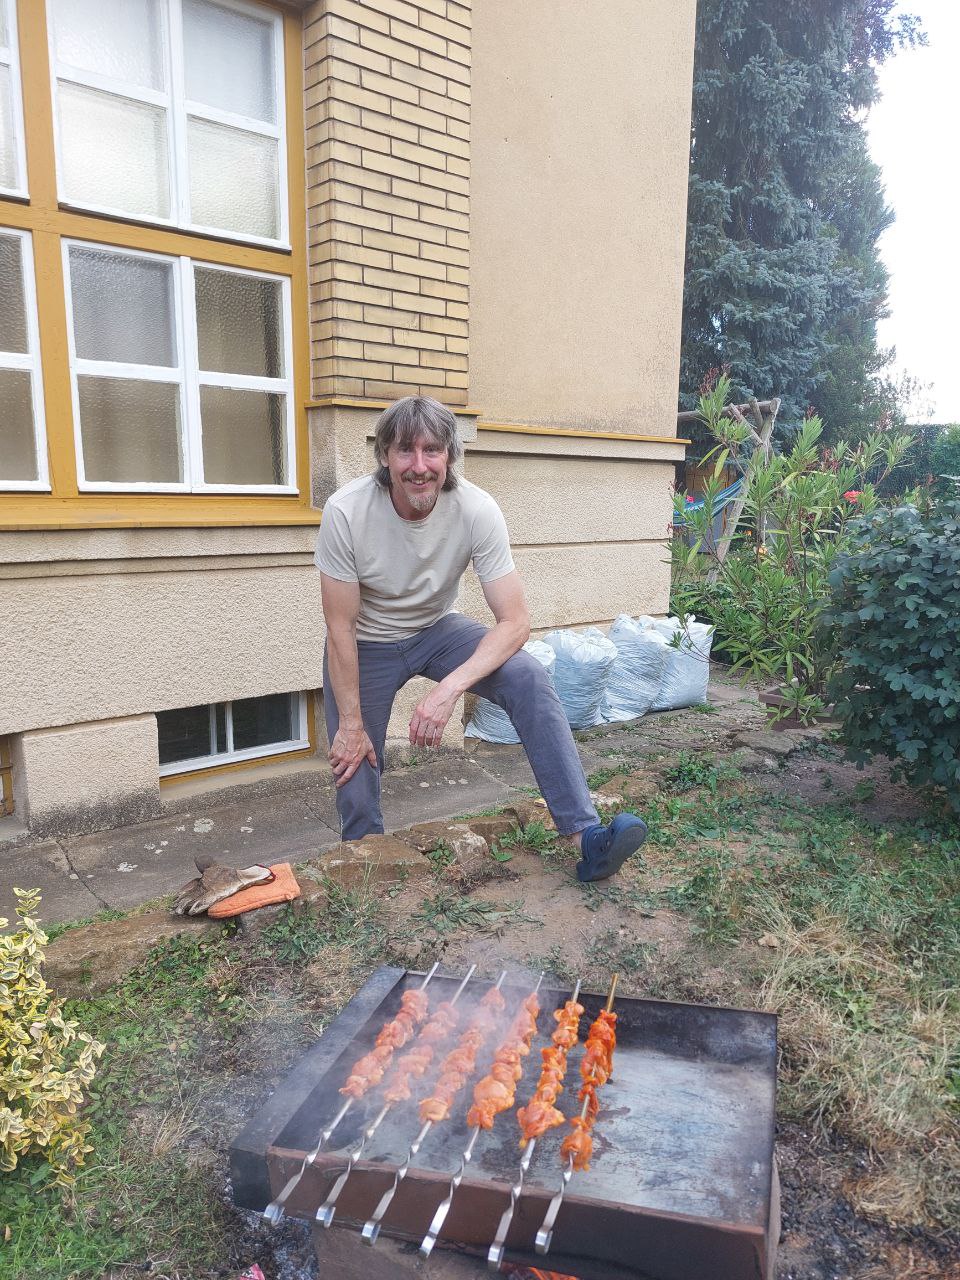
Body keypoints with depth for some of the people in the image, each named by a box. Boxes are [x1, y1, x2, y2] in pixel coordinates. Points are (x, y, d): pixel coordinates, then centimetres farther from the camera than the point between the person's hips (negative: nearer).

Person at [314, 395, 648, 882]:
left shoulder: (477, 510, -25)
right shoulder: (346, 512, -27)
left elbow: (515, 622, -24)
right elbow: (341, 627, -18)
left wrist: (450, 688, -38)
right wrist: (350, 722, -14)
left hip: (437, 628, 1)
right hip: (366, 644, 0)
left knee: (530, 681, -23)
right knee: (354, 767, -5)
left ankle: (585, 834, -23)